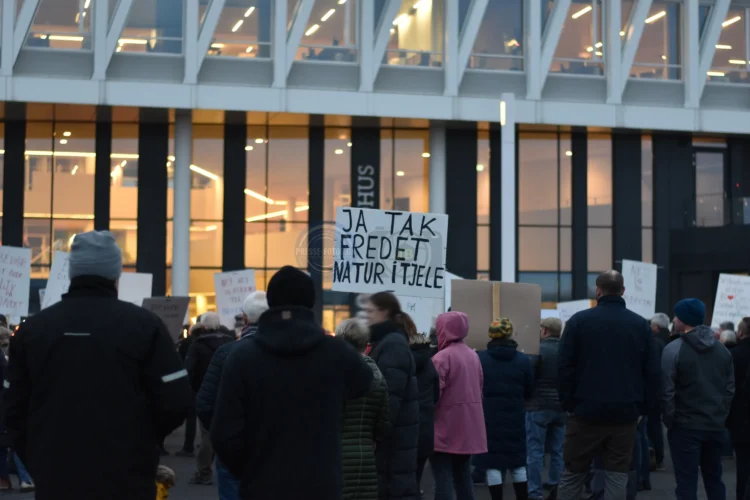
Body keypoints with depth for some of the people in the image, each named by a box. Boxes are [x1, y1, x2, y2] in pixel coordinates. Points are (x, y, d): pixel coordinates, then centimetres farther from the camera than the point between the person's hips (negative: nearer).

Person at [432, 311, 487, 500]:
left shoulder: (442, 357, -13)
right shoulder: (473, 355, 9)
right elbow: (479, 388, 14)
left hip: (445, 428, -7)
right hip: (468, 427, 7)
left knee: (443, 478, -5)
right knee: (463, 475, 13)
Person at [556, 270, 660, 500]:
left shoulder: (579, 321, -2)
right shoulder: (640, 324, 5)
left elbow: (565, 367, -3)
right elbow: (652, 371, 4)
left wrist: (568, 404, 3)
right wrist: (643, 408, 8)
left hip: (587, 411, -1)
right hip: (625, 413, 1)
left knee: (573, 473, 9)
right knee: (618, 476, 5)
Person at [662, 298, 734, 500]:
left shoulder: (673, 349, -11)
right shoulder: (723, 350, 7)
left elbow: (667, 391, -12)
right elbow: (730, 389, 8)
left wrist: (670, 421, -2)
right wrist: (721, 416, 14)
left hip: (685, 426, -5)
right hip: (715, 426, 5)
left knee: (687, 483, -2)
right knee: (714, 479, 16)